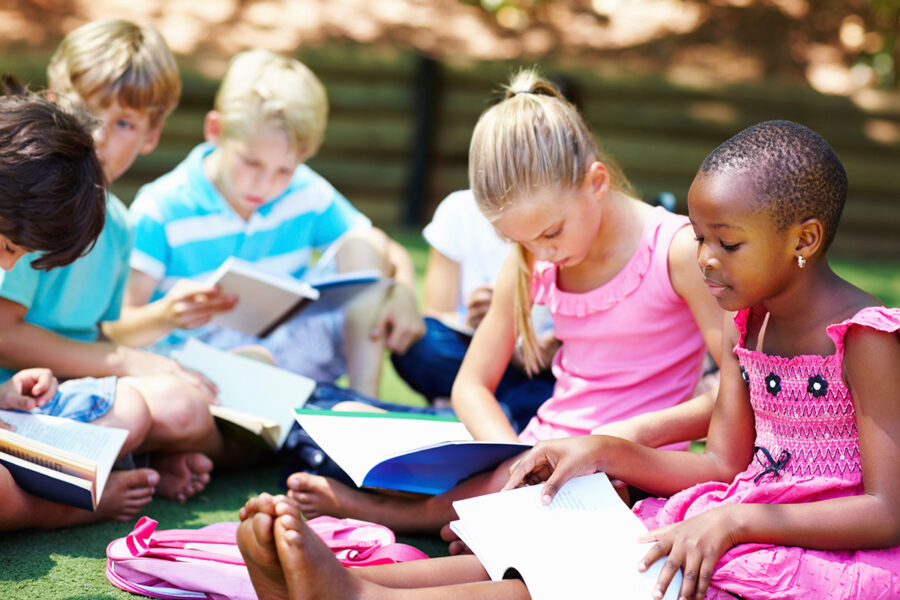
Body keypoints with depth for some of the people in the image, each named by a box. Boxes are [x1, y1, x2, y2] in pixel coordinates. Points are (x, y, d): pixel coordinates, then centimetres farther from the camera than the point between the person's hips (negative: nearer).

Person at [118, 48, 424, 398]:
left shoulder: (305, 193, 0)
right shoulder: (161, 210, -12)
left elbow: (389, 255, 8)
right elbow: (120, 330, -14)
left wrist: (402, 294, -16)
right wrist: (165, 315, -38)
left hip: (295, 352, 6)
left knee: (364, 244, -9)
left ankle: (365, 401, -13)